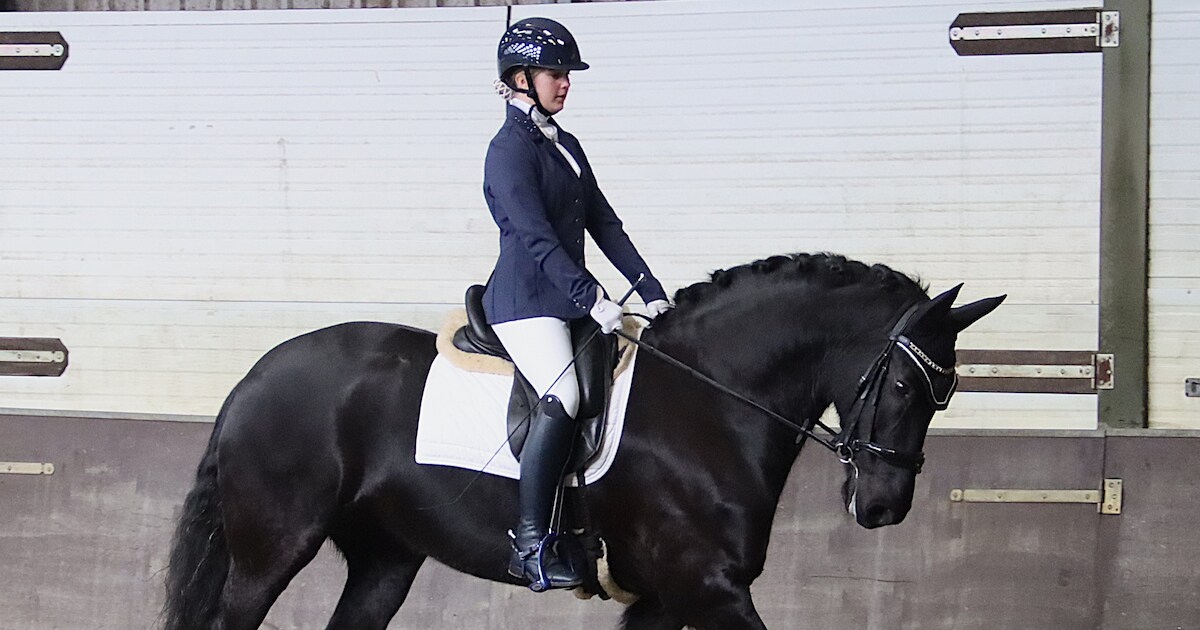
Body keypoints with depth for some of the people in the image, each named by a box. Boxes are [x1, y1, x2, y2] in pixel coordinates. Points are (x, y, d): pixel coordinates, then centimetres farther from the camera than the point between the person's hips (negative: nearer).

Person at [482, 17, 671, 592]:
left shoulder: (566, 147, 19)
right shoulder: (510, 150, -8)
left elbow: (604, 225, 17)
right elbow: (536, 237, -18)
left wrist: (651, 291, 8)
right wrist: (593, 299, -25)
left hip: (567, 302, 10)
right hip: (525, 301, -10)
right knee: (563, 396, -29)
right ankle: (530, 544, -29)